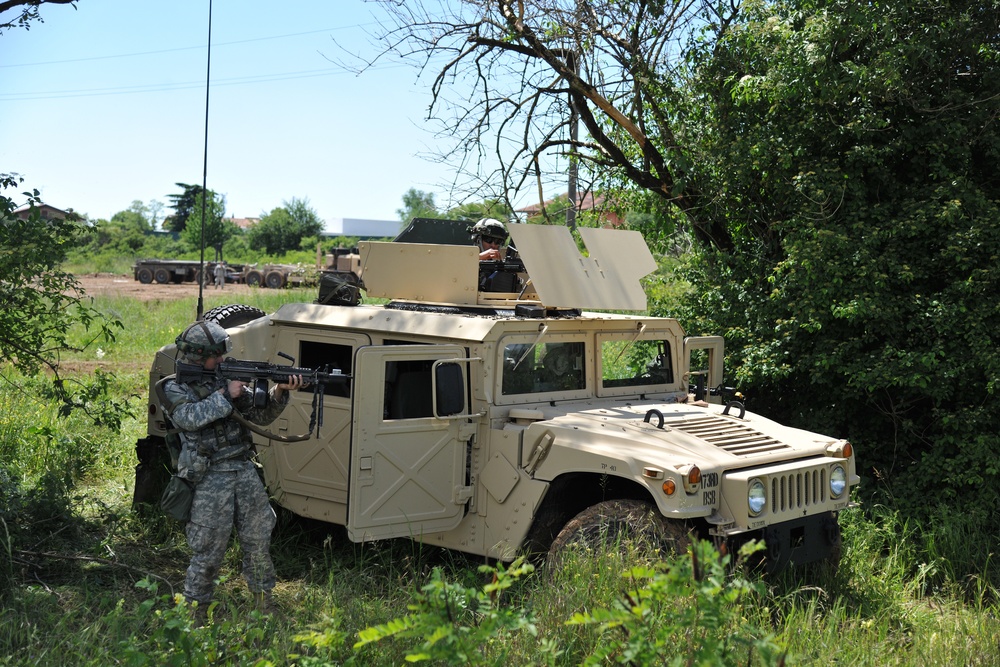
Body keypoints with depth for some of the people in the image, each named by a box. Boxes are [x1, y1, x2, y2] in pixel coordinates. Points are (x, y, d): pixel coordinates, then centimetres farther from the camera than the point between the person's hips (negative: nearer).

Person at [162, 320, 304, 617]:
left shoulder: (226, 379, 11)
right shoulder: (174, 388, -3)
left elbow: (261, 415, 8)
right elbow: (191, 417, -23)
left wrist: (279, 392, -8)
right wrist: (226, 396, -19)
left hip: (245, 470, 5)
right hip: (210, 478, -5)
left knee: (259, 539, 10)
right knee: (209, 550, 1)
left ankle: (263, 600, 24)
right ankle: (196, 607, 17)